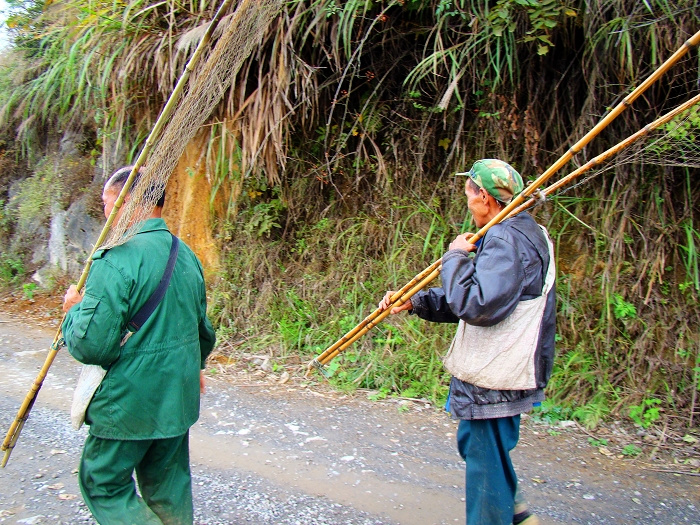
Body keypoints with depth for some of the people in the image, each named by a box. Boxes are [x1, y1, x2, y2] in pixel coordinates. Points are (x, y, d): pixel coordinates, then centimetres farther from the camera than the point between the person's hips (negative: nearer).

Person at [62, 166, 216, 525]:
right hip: (178, 400, 8)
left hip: (129, 404, -7)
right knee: (169, 489, 20)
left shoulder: (116, 260, -21)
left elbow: (91, 344, -23)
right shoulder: (186, 255, 5)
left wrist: (74, 310, -3)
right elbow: (203, 329, 16)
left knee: (103, 485, 12)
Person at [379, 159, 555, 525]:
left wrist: (455, 258, -17)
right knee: (473, 444, 24)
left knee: (485, 461, 4)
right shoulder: (517, 234, 13)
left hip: (494, 379, -11)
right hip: (497, 371, 11)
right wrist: (414, 302, 9)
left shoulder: (507, 240, -21)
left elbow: (477, 305, -32)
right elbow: (469, 298, 17)